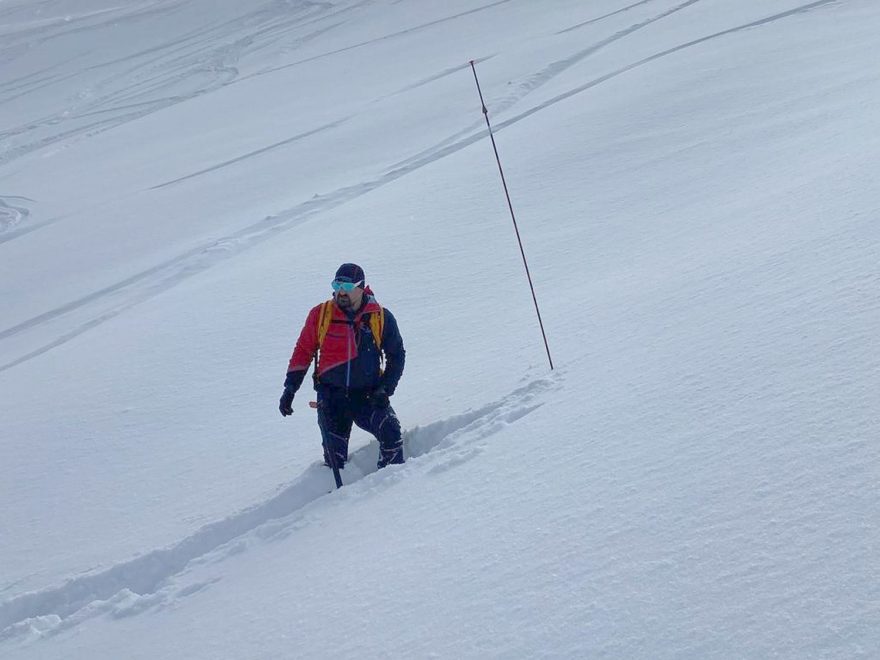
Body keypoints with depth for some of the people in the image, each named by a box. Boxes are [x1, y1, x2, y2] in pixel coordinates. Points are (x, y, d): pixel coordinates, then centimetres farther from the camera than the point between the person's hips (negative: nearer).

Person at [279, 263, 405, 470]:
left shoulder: (381, 318, -3)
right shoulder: (320, 314, -2)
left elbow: (396, 356, 7)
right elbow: (303, 351, 9)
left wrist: (385, 389, -5)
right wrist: (290, 388, 4)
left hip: (368, 396, -1)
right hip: (332, 397, 1)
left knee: (390, 432, -22)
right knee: (334, 458, -2)